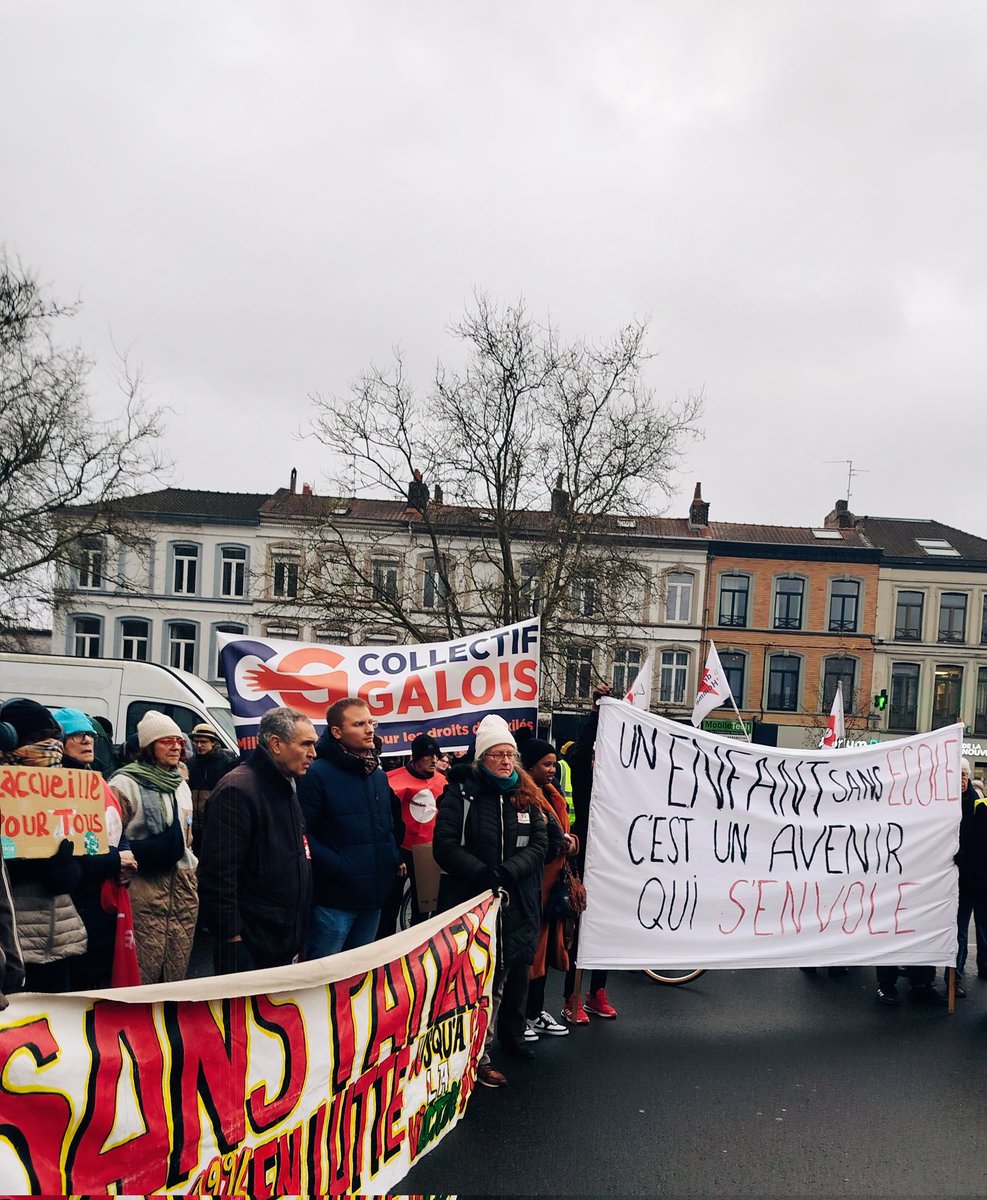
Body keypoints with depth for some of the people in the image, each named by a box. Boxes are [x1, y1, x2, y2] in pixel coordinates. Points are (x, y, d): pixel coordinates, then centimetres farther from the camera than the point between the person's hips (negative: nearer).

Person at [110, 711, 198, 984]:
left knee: (177, 974, 13)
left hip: (183, 889, 7)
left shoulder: (180, 784, 15)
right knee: (143, 975, -4)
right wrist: (138, 852, -22)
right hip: (145, 891, -7)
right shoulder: (125, 784, -9)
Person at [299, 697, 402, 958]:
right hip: (333, 901, -7)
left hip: (374, 898, 7)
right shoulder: (317, 774, -13)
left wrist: (394, 857, 9)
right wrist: (337, 866, -23)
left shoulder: (378, 775, 12)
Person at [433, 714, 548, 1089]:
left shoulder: (525, 795, 7)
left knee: (515, 971, 15)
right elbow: (445, 846, -12)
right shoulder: (461, 793, -6)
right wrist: (484, 874, -23)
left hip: (518, 904, 4)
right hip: (471, 902, -4)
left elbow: (539, 844, -1)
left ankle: (512, 1036, 36)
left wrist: (508, 871, -18)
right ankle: (479, 1055, 13)